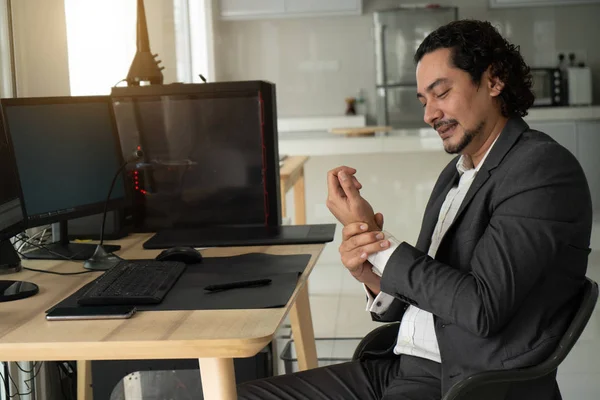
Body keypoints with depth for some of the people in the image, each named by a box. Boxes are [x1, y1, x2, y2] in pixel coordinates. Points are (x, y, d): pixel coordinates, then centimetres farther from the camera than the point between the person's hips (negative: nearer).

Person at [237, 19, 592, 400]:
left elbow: (482, 308, -20)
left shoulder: (544, 168, -11)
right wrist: (373, 276, -6)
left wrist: (376, 239, -14)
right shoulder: (455, 175, 16)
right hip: (400, 367, 8)